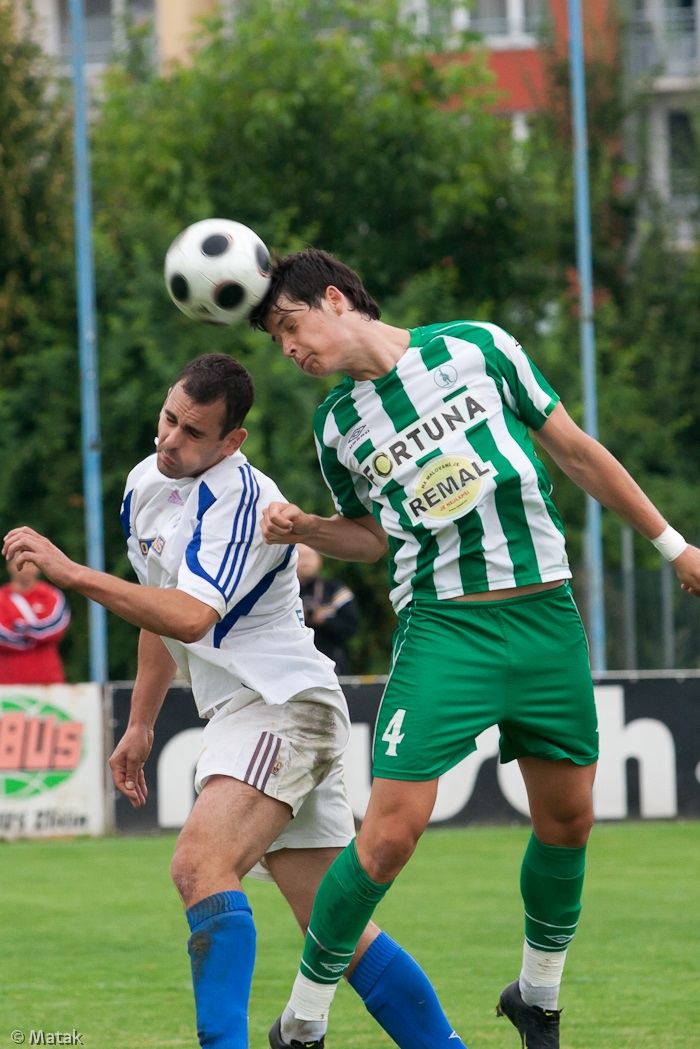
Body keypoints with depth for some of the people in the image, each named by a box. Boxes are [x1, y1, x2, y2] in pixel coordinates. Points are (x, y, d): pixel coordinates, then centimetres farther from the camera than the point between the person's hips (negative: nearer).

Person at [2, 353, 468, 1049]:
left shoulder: (241, 499, -16)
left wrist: (71, 573, -31)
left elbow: (191, 618, -28)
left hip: (283, 705, -9)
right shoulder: (146, 483, 12)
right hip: (237, 712, 9)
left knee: (200, 864, -28)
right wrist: (140, 725, 26)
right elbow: (159, 612, 26)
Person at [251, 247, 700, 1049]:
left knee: (567, 818, 7)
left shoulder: (475, 349, 1)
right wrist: (302, 529, 0)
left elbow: (576, 450, 8)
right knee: (391, 830, -14)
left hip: (546, 615, 1)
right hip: (442, 629, -1)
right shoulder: (337, 426, 6)